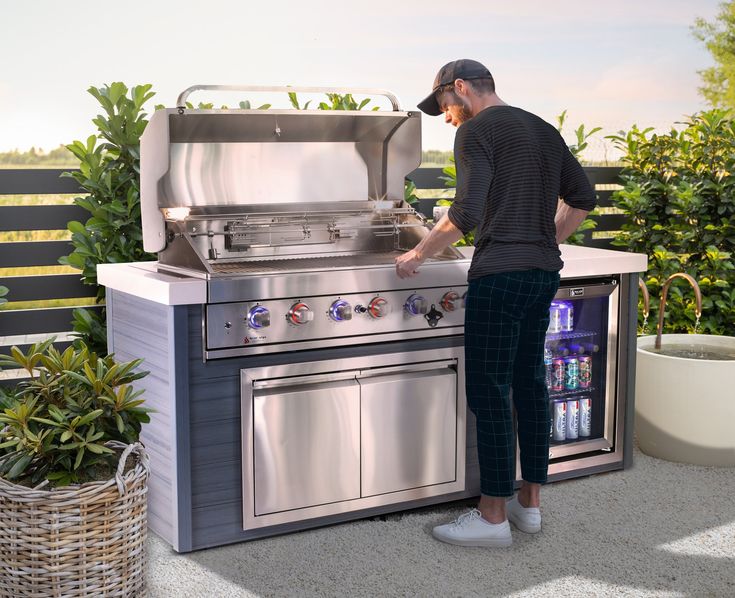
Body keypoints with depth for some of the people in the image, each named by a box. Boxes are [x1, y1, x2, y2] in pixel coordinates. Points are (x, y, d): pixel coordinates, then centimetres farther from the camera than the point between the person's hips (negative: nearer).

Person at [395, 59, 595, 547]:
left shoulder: (477, 130, -7)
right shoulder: (544, 130, 18)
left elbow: (466, 213, -18)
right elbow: (583, 198, 22)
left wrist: (418, 255, -8)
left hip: (499, 274, -8)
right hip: (544, 273, 8)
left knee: (489, 392, -3)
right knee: (530, 382, 13)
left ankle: (494, 516, 2)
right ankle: (530, 502, 21)